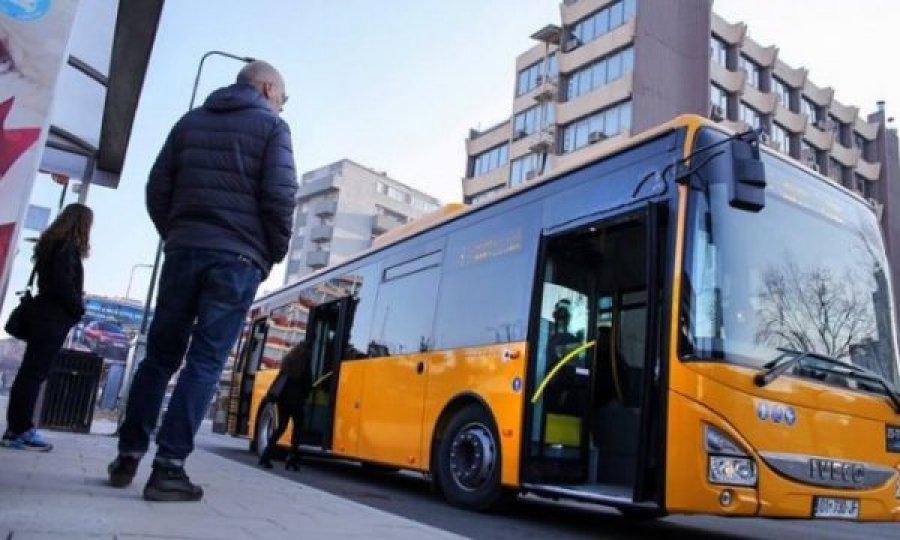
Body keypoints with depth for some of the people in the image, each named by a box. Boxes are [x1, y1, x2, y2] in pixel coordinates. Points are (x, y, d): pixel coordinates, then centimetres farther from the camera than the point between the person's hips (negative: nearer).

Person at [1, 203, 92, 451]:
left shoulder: (52, 244, 19)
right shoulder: (67, 247, -10)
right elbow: (63, 284, -19)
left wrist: (74, 308, 11)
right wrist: (79, 309, -7)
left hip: (45, 316, 9)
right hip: (53, 319, -9)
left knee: (30, 372, 9)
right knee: (34, 373, -8)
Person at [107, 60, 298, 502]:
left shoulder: (190, 122, 19)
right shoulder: (271, 126, 3)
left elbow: (157, 188, 13)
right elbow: (279, 195, -9)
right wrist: (275, 252, 3)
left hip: (183, 250, 5)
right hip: (237, 258, -5)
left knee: (160, 354, 12)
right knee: (205, 362, -4)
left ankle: (128, 455, 16)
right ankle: (168, 467, -6)